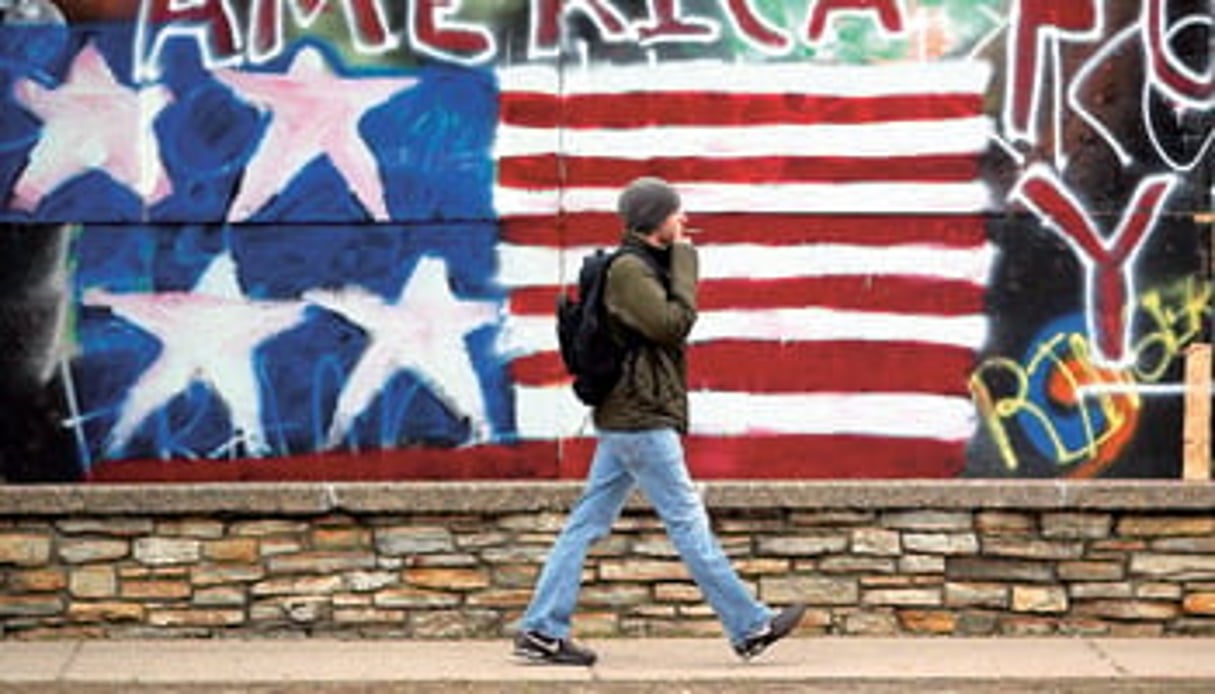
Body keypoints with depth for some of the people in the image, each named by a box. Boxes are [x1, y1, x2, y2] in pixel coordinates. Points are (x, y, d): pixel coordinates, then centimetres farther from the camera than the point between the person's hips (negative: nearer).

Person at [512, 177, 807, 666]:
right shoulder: (628, 269, -13)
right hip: (641, 419, -10)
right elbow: (674, 323, -20)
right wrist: (684, 258, -13)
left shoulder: (645, 267, 17)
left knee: (588, 523, 8)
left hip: (626, 419, 10)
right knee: (687, 521, -4)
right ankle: (749, 628, 2)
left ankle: (542, 630, 9)